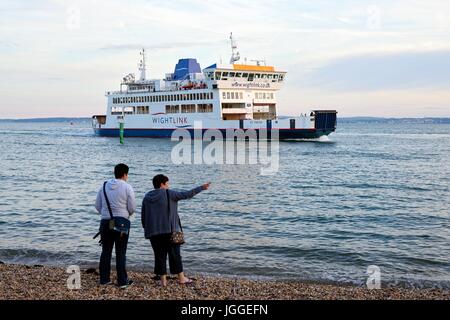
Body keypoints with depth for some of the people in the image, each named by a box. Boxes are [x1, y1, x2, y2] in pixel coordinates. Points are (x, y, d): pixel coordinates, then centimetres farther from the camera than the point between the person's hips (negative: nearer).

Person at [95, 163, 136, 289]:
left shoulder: (104, 186, 7)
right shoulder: (127, 188, -7)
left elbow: (98, 205, 11)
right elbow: (132, 208, -6)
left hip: (105, 222, 4)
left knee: (106, 251, 11)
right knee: (121, 253, 1)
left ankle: (104, 279, 16)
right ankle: (122, 281, 4)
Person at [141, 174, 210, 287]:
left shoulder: (147, 197, 10)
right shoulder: (168, 194, -7)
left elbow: (143, 216, 14)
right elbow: (186, 194, -8)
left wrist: (147, 229, 24)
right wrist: (201, 188, 1)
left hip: (153, 232, 4)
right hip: (169, 230, -4)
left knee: (159, 255, 7)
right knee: (175, 254, 6)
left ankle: (163, 280, 7)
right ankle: (181, 278, 13)